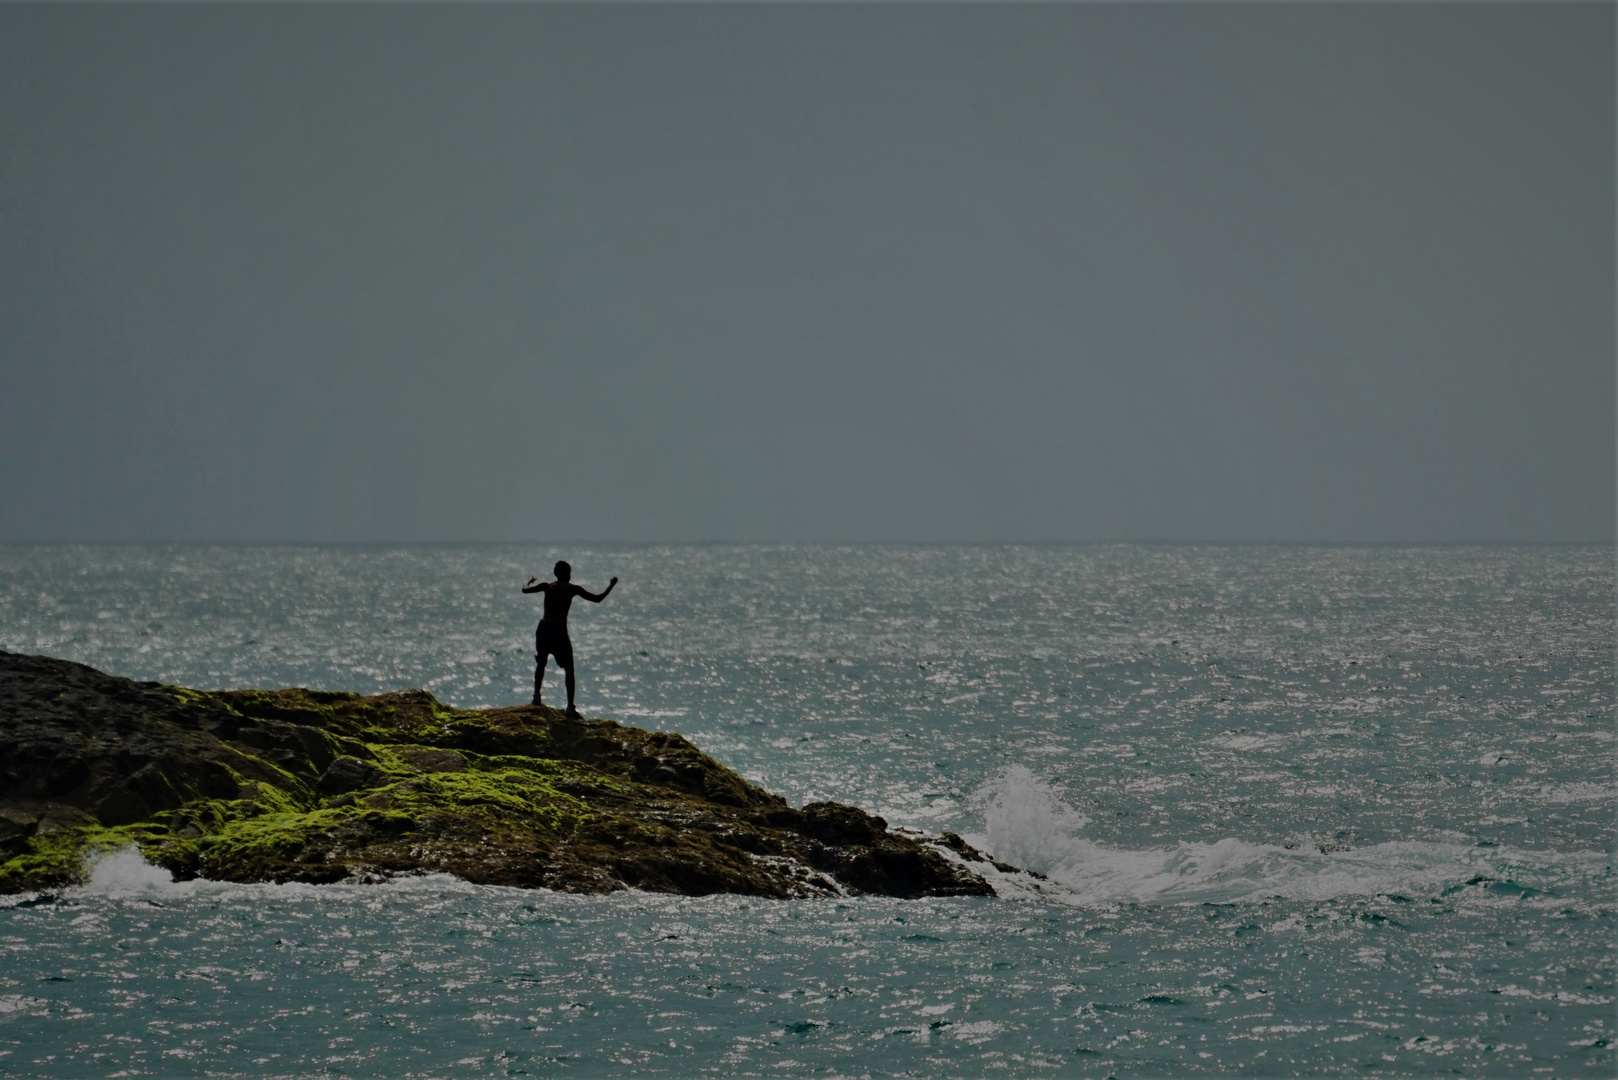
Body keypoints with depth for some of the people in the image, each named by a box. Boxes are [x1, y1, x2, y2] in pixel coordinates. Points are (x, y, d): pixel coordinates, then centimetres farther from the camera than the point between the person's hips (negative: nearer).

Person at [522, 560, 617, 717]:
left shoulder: (547, 586, 9)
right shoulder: (573, 589, 1)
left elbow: (525, 590, 18)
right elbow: (597, 598, 3)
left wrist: (530, 581, 40)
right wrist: (611, 585, 18)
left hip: (543, 629, 3)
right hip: (560, 631, -3)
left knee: (541, 663, 25)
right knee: (569, 670, 3)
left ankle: (536, 697, 22)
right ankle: (570, 707, -6)